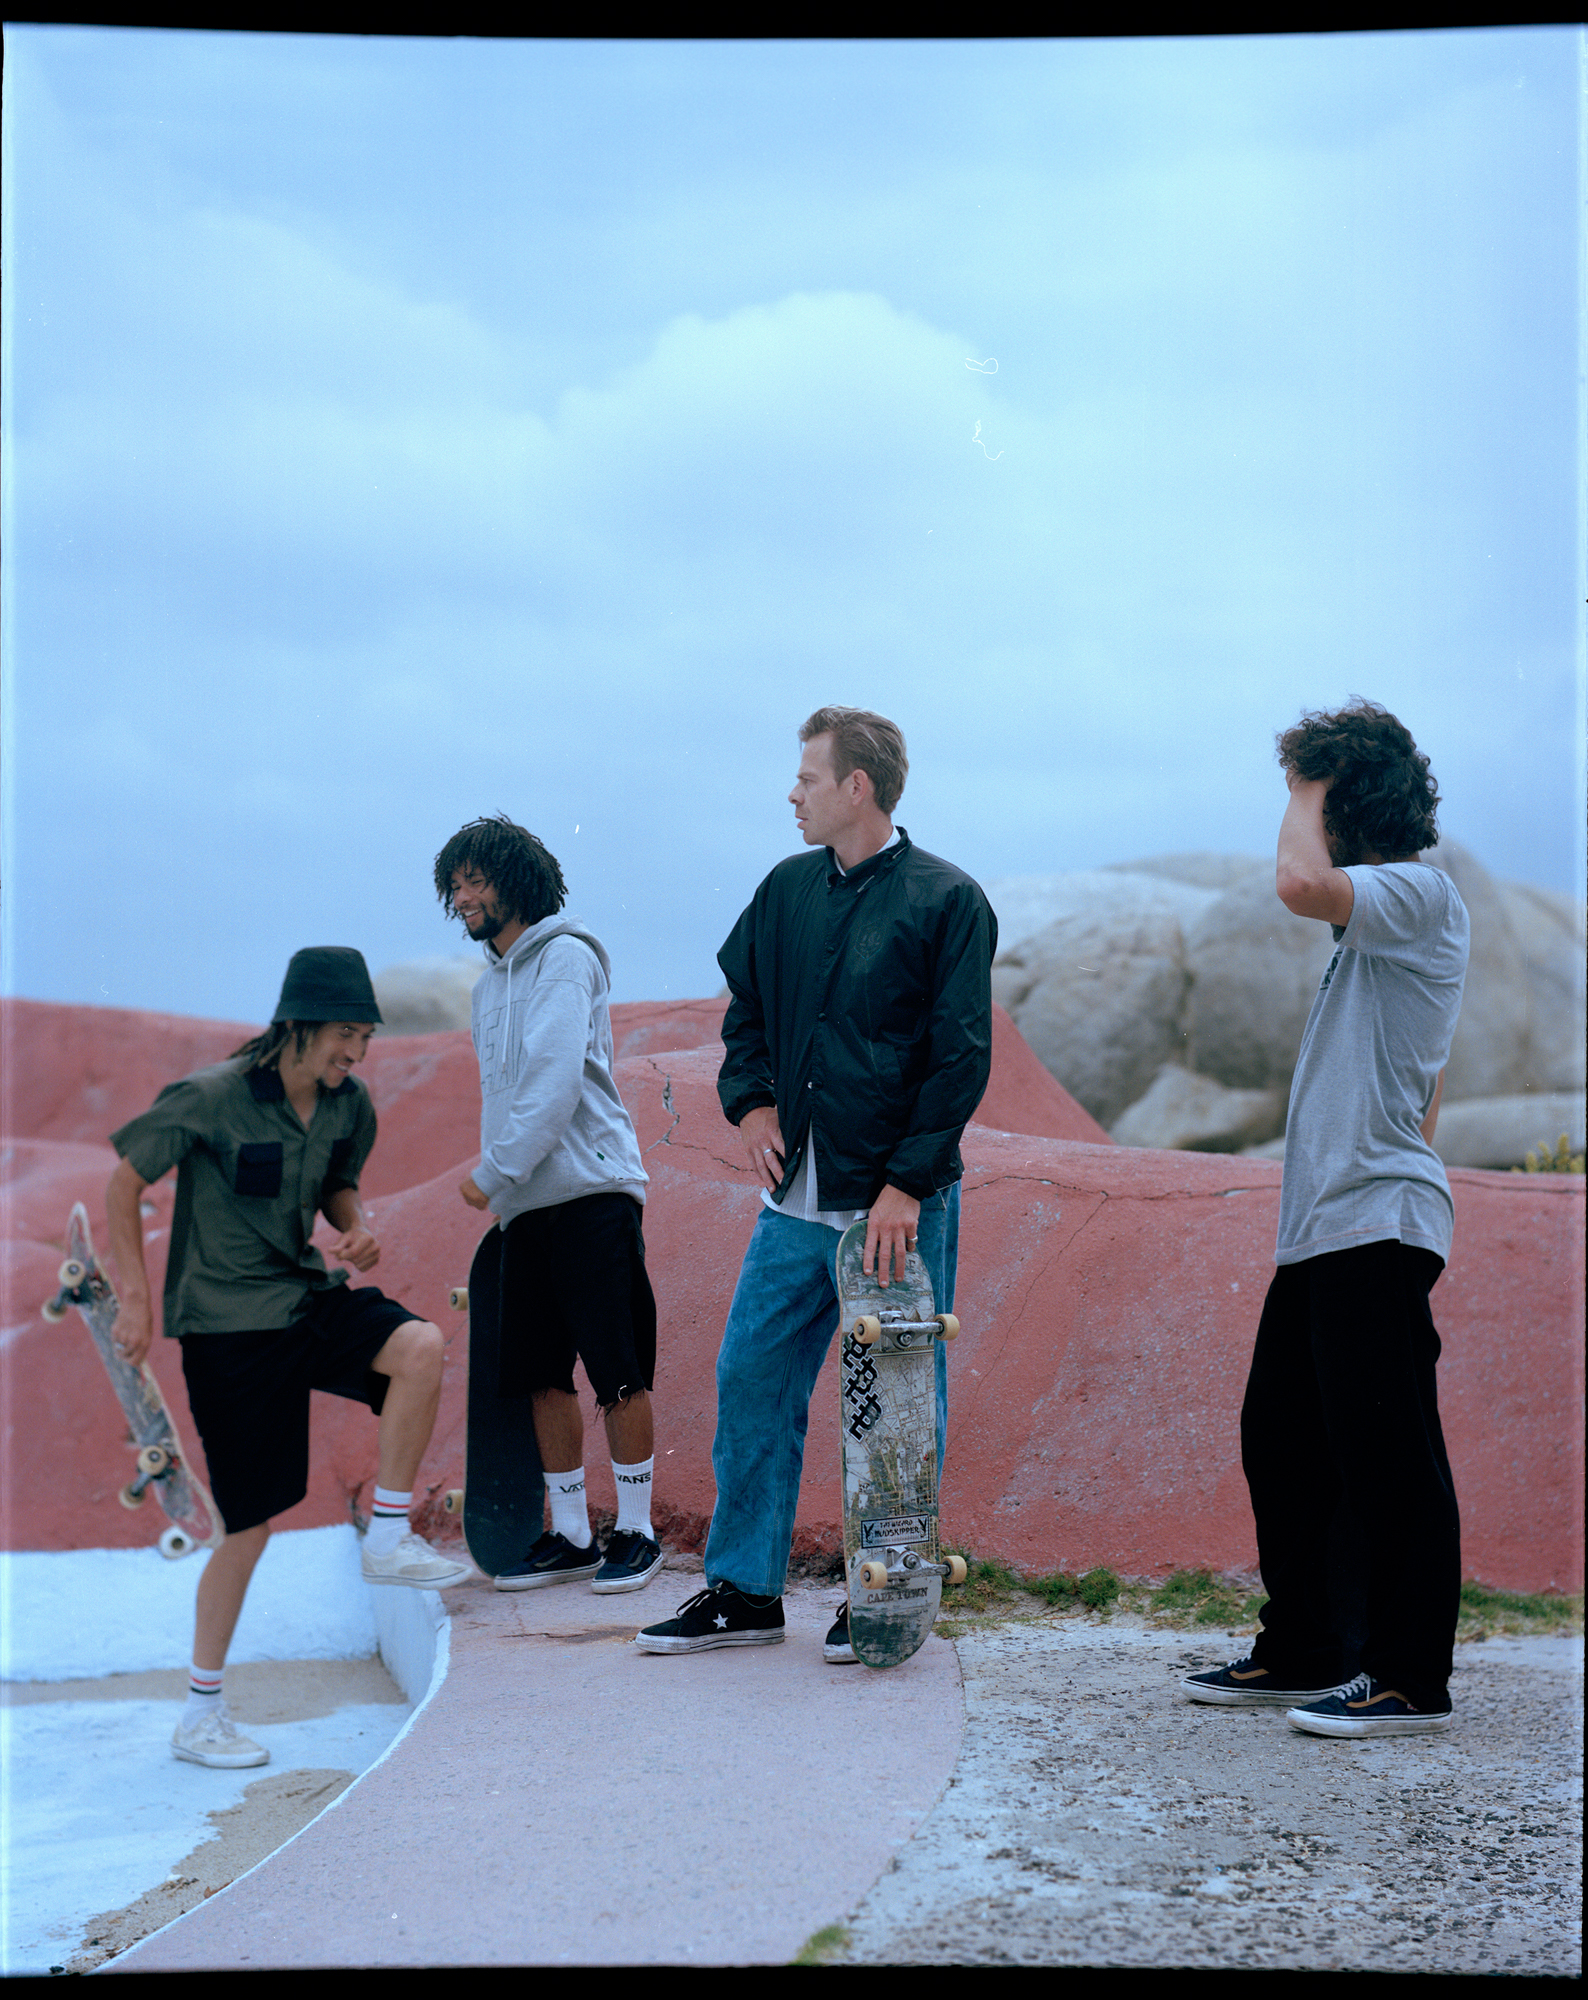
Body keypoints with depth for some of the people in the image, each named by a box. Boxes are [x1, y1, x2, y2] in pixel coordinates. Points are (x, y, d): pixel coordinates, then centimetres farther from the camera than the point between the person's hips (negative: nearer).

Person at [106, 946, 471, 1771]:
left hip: (310, 1296, 5)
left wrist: (357, 1226, -4)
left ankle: (388, 1539, -9)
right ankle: (200, 1713, 13)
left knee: (421, 1347, -25)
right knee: (252, 1520, -2)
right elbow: (123, 1186, -6)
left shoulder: (348, 1103, 0)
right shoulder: (207, 1099, -17)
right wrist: (136, 1295, -8)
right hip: (228, 1323, -5)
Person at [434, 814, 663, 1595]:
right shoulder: (489, 983, 19)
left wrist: (493, 1173, -14)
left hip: (590, 1189, -8)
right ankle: (570, 1536, 16)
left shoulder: (565, 958, -6)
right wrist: (500, 1189, 11)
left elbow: (556, 1083, -15)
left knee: (618, 1371, -4)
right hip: (526, 1207, 8)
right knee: (542, 1375, 8)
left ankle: (636, 1531, 4)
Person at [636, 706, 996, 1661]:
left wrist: (906, 1184, -15)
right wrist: (753, 1101, 6)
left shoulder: (946, 901, -7)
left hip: (900, 1204, -6)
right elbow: (744, 1002, 23)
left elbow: (962, 1056, -10)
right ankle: (745, 1591, 18)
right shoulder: (789, 890, 10)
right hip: (796, 1197, 6)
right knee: (752, 1383, 7)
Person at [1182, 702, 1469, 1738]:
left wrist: (1308, 794, -12)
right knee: (1281, 1439, 13)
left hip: (1377, 1224, -10)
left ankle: (1411, 1679, 2)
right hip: (1323, 1226, 10)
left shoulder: (1420, 893, -10)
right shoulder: (1379, 920, 20)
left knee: (1386, 1457, -6)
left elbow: (1302, 883, -30)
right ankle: (1303, 1653, 24)